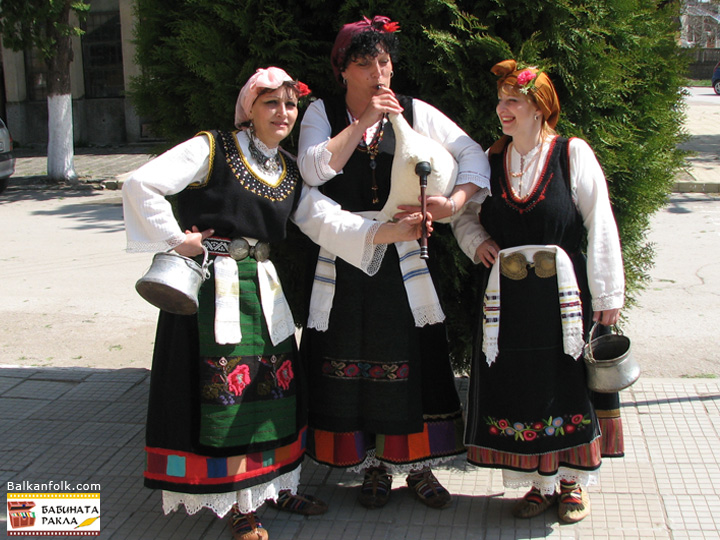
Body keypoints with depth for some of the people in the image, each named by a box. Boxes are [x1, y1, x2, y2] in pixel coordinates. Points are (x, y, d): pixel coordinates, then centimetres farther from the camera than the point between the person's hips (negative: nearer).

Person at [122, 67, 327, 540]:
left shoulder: (291, 171, 12)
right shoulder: (212, 150, -8)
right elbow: (141, 186, -15)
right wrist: (177, 239, -12)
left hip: (264, 288, 7)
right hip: (214, 287, -6)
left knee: (277, 382, 10)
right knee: (229, 389, -3)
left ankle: (276, 486, 30)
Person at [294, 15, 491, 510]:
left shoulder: (414, 112, 3)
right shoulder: (323, 113, 2)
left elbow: (473, 154, 3)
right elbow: (313, 169, -14)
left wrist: (455, 202, -14)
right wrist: (362, 123, -18)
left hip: (402, 257, 0)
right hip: (343, 256, 0)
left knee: (413, 359, 2)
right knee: (352, 360, 5)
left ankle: (418, 465, 20)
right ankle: (373, 467, 23)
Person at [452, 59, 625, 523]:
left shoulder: (573, 154, -5)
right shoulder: (492, 160, 5)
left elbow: (600, 227, -5)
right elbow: (465, 212, 20)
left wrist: (607, 295, -6)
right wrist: (477, 241, -2)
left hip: (562, 294, -3)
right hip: (508, 300, 3)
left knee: (567, 385, 6)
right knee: (519, 389, 7)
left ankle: (574, 482, 26)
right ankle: (541, 483, 25)